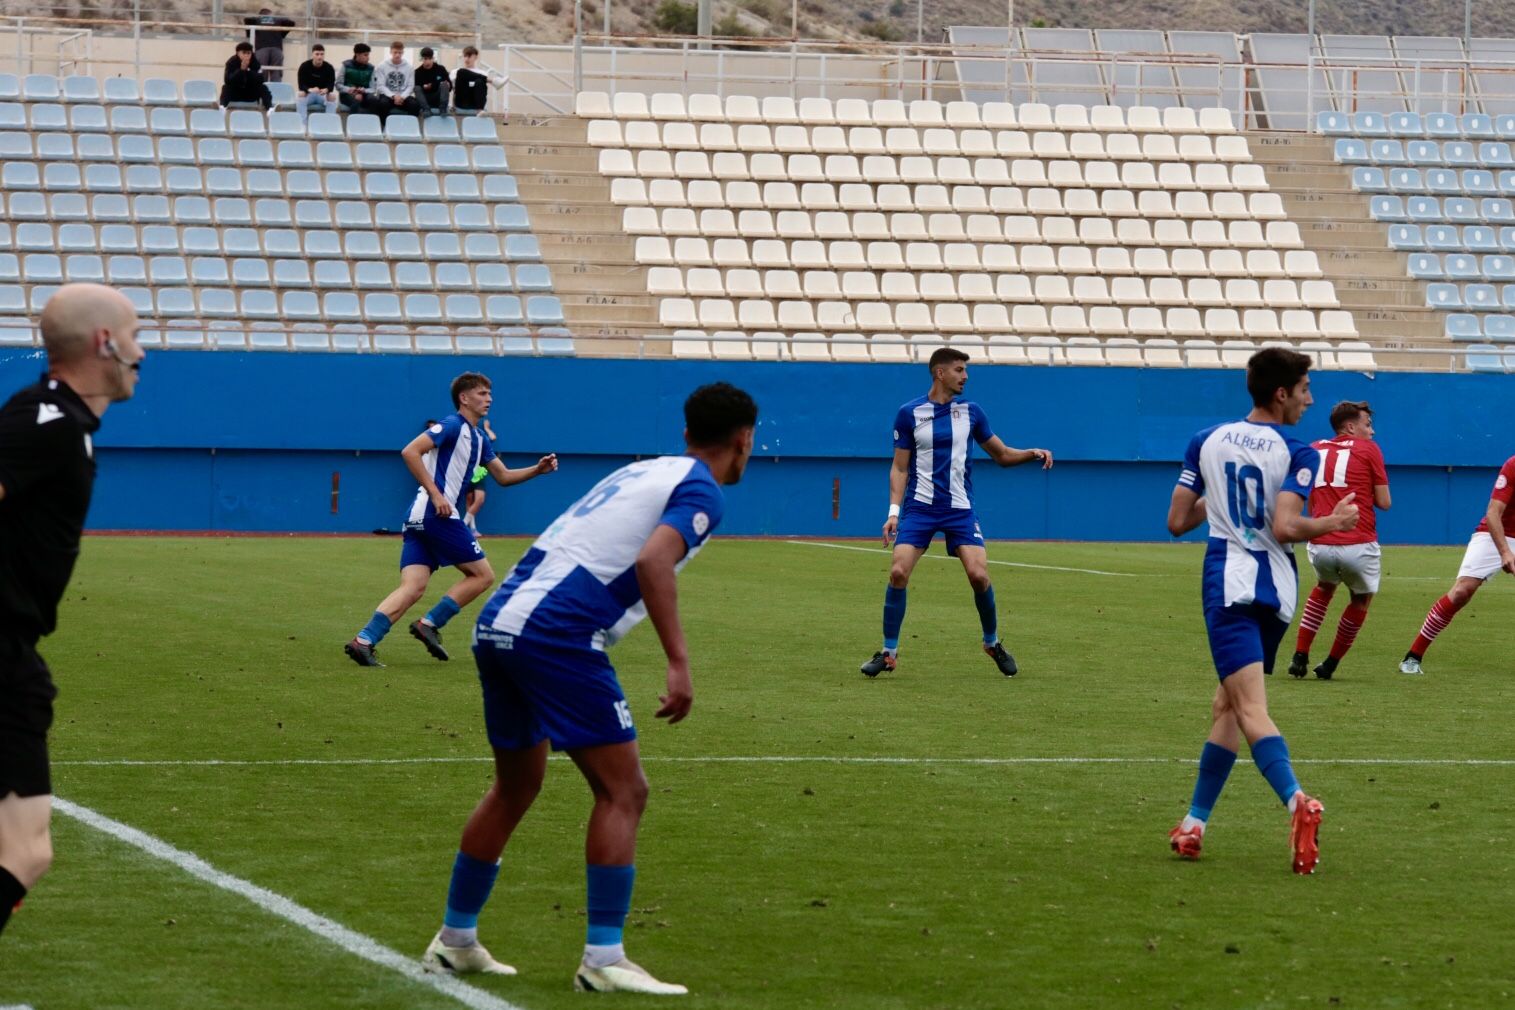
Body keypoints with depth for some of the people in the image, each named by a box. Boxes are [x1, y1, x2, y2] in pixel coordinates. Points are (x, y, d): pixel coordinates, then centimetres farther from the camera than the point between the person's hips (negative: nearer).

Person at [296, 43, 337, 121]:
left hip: (323, 95, 0)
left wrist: (326, 90, -38)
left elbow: (331, 85, -13)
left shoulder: (329, 68, -9)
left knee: (332, 96, -31)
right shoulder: (304, 66, -10)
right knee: (301, 94, -33)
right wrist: (310, 90, -38)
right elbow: (301, 85, -15)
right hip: (308, 94, 0)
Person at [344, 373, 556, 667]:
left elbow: (503, 476, 30)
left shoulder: (478, 438, 23)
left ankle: (364, 640, -18)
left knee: (412, 588, -4)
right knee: (483, 574, -1)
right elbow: (410, 452, -16)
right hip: (437, 514, -9)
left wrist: (538, 469, 15)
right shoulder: (452, 426, -5)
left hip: (419, 519, 9)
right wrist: (435, 494, -19)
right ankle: (430, 624, -4)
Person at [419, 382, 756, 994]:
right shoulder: (700, 490, -1)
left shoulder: (641, 471, 24)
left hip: (497, 623, 9)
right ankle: (602, 961, -6)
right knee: (623, 792, -2)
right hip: (558, 637, -9)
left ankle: (454, 942, 30)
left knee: (515, 789, 23)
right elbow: (652, 559, -19)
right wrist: (678, 663, -22)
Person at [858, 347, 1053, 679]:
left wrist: (1032, 453, -6)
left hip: (960, 509, 1)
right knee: (898, 572, -15)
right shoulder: (909, 413, 0)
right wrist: (894, 510, -9)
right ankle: (889, 653, -2)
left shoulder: (970, 412, 6)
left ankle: (993, 643, 10)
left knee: (978, 574, -14)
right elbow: (899, 468, 3)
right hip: (919, 506, -1)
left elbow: (1002, 455, 13)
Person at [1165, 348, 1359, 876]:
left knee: (1249, 707, -15)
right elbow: (1285, 527, -16)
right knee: (1226, 704, 16)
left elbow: (1177, 521, 8)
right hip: (1277, 590, 1)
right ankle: (1195, 822, 18)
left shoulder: (1207, 441, 5)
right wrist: (1334, 522, 0)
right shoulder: (1298, 454, -4)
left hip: (1229, 586, -1)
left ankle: (1297, 801, -39)